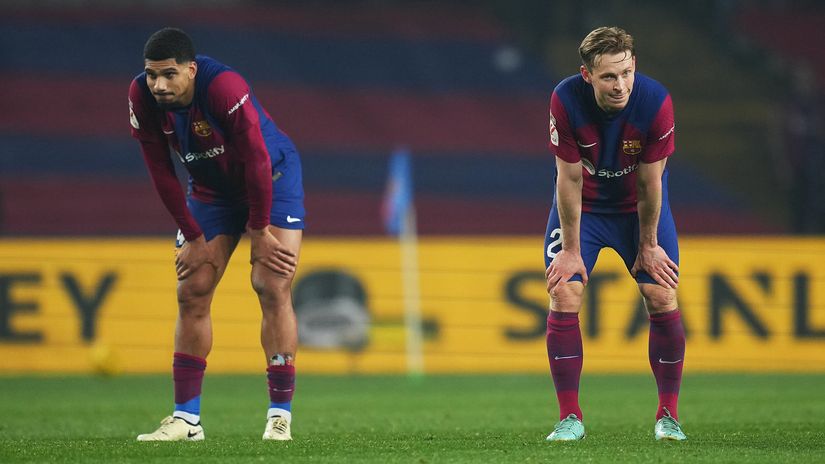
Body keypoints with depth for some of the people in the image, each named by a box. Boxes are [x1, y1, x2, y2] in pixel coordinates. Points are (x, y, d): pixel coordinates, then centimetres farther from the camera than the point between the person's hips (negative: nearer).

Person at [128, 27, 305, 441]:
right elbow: (161, 172, -9)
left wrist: (260, 231, -20)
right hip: (211, 188, 5)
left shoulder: (224, 87, -34)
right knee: (192, 293, -1)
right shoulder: (141, 97, -19)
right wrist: (192, 236, -8)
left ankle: (280, 415, -11)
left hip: (272, 178, -5)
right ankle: (186, 417, 4)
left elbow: (256, 161, -27)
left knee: (273, 287, -15)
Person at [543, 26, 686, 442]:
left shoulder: (656, 103, -28)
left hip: (638, 205, 0)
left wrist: (648, 245, -9)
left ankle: (668, 416, 5)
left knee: (662, 298, -8)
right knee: (563, 295, -12)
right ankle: (569, 418, -3)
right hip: (582, 205, 0)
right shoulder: (566, 101, -28)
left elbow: (650, 182, -18)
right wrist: (571, 249, -15)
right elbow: (570, 178, -20)